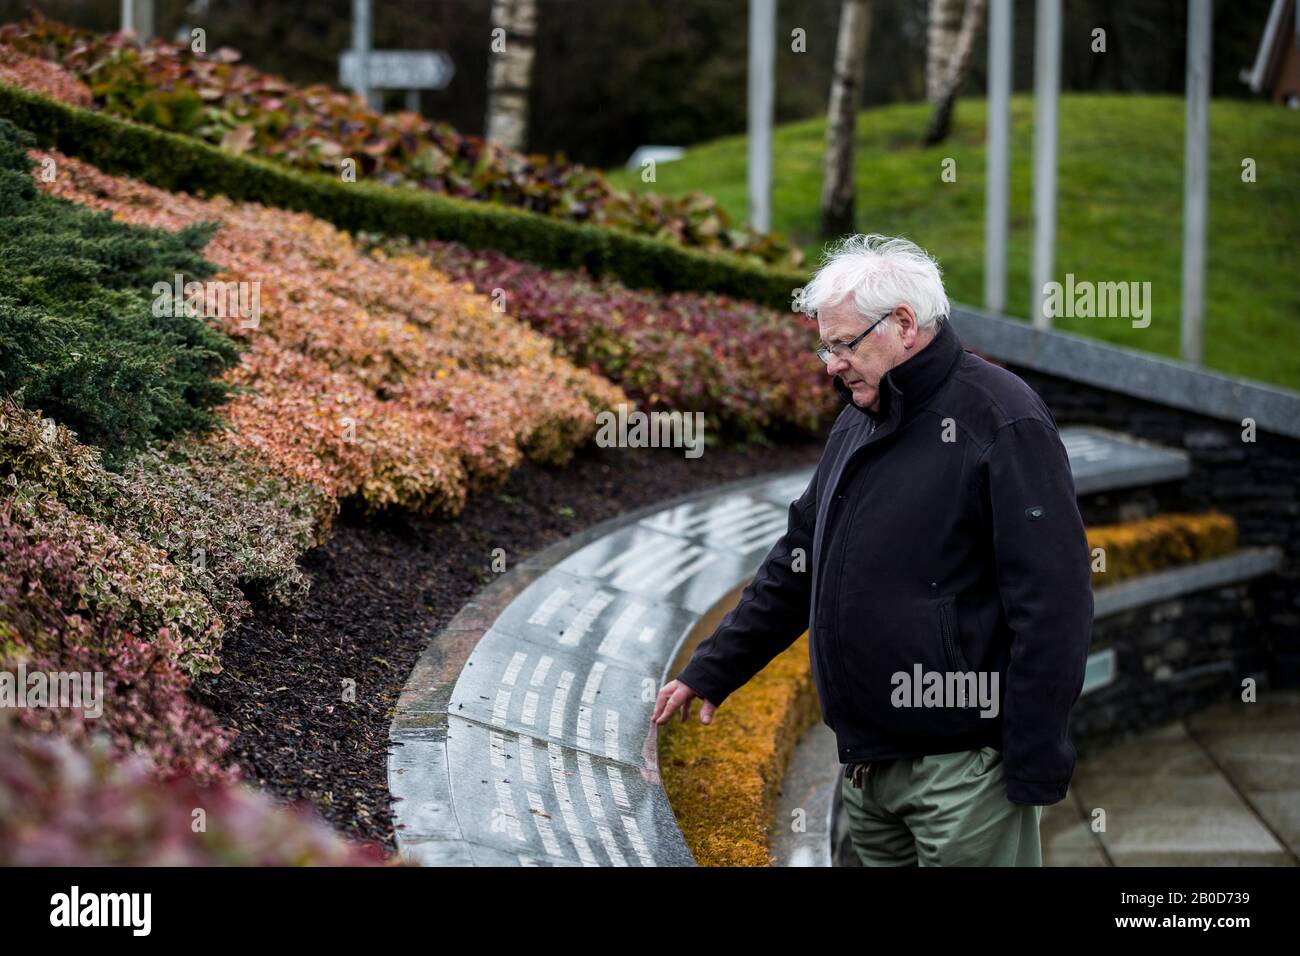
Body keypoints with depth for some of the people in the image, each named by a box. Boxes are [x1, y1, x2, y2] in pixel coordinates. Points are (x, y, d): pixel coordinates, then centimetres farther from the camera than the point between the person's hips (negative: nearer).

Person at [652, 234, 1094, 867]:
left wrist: (1035, 767, -19)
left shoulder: (999, 417, -12)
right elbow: (797, 565, 22)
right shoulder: (858, 423, 14)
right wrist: (709, 672, 18)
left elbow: (1052, 598, -17)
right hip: (865, 762, 8)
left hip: (960, 767, -8)